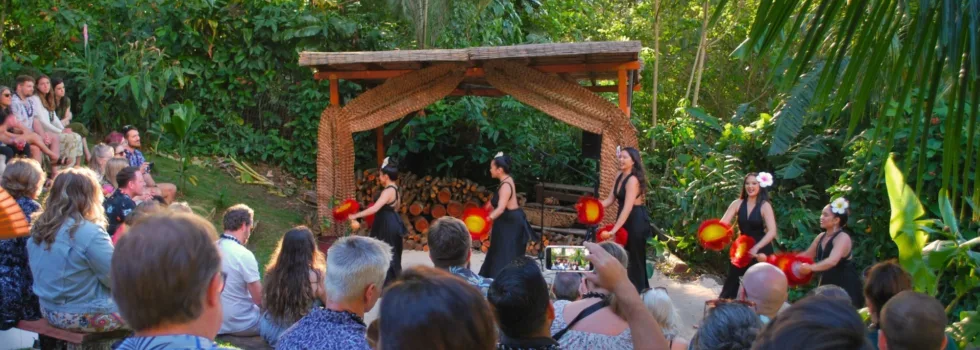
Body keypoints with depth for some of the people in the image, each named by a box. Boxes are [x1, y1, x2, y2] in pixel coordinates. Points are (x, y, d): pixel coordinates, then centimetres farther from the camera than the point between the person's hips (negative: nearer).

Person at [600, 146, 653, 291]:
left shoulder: (633, 180, -22)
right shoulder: (620, 176, 5)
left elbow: (627, 208, -30)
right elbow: (610, 199, 7)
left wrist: (614, 229, -36)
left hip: (636, 221, -9)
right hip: (625, 220, 9)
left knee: (635, 257, 0)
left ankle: (638, 292, 12)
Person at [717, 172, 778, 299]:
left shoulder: (765, 206, -13)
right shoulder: (738, 203, -4)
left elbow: (772, 232, -22)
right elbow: (723, 224, -10)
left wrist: (756, 248, -35)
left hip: (760, 249, -3)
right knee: (731, 279, 5)